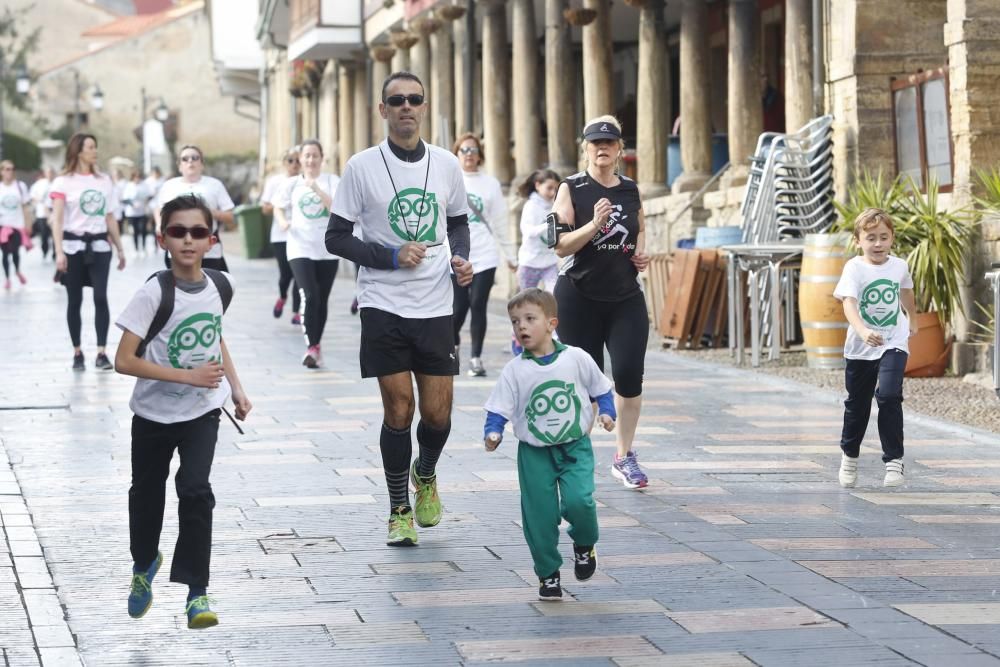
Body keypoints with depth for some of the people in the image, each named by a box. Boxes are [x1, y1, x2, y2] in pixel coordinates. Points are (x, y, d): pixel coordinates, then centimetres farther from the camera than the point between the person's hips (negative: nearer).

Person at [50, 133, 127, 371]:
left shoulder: (105, 181, 11)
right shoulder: (63, 182, -3)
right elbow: (57, 220, -9)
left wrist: (120, 248, 15)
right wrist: (59, 252, -19)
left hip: (99, 245, 2)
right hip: (74, 246, -2)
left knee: (101, 297, -10)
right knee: (74, 301, 4)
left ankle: (101, 353, -9)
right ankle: (77, 353, 14)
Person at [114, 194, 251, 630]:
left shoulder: (220, 285, -6)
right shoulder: (153, 294, -21)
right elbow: (124, 360, -24)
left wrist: (236, 389, 10)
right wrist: (188, 376, -27)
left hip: (202, 412, 1)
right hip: (154, 413, -1)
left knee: (195, 491, -17)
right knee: (147, 494, 17)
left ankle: (197, 592, -10)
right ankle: (144, 566, 46)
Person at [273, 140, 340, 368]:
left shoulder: (331, 181, -1)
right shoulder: (292, 184, 4)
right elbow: (278, 207, 16)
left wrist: (318, 190, -25)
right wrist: (282, 221, -5)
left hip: (328, 250, 1)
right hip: (301, 249, -1)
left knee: (321, 301, 8)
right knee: (309, 297, -18)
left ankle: (315, 346, 24)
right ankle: (311, 347, -18)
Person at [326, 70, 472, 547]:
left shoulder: (446, 165, 6)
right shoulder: (362, 167, -4)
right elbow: (336, 237, -2)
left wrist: (461, 258, 0)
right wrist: (391, 256, -14)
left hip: (436, 307, 3)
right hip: (383, 306, -3)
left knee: (437, 414, 2)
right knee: (398, 412, -2)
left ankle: (425, 475, 35)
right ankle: (399, 510, 15)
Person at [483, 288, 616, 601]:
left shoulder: (576, 358, -4)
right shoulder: (515, 370, -6)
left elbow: (600, 388, 11)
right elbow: (499, 408, -4)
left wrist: (606, 412, -5)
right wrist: (493, 433, -21)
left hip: (575, 447, -1)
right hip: (534, 453, 1)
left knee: (578, 500, -20)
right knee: (540, 516, 0)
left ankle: (584, 544, 13)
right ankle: (548, 573, 18)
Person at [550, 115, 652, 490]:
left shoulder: (631, 190, 9)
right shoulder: (571, 189, -2)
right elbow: (561, 246, -9)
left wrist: (641, 253, 5)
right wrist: (595, 224, -23)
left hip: (626, 298, 3)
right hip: (579, 297, -3)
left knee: (629, 373, -10)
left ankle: (624, 456, 4)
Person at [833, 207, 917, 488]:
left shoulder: (899, 266, -1)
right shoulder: (854, 268, -13)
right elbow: (849, 303, -27)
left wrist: (912, 319, 38)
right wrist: (863, 331, -45)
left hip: (894, 344, 1)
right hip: (860, 348, -1)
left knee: (889, 397, -20)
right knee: (857, 405, 13)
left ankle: (894, 460, -15)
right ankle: (849, 455, 37)